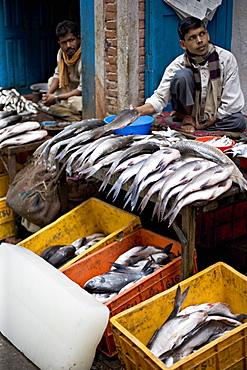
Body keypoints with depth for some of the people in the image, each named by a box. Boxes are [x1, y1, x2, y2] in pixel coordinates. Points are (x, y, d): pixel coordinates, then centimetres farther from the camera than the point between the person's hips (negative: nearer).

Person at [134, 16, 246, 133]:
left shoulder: (226, 59, -16)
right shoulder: (178, 65, -15)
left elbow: (232, 102, -15)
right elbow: (160, 97, -17)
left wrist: (202, 123, -17)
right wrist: (139, 111, -37)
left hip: (215, 115, 1)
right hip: (189, 109, -1)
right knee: (183, 75, -27)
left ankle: (193, 122, -13)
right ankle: (189, 119, -9)